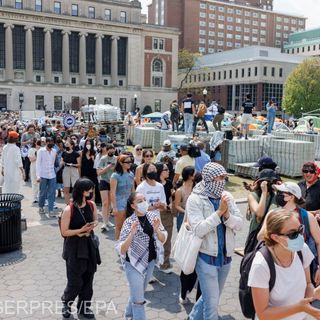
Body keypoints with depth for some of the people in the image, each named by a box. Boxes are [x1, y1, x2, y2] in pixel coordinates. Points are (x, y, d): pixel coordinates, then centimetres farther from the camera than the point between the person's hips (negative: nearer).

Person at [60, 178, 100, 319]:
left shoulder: (92, 205, -5)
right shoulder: (69, 210, -20)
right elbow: (64, 232, -14)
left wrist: (91, 227, -9)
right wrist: (81, 230, -24)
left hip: (89, 245, 5)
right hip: (74, 247, -5)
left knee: (88, 278, 13)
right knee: (75, 281, 1)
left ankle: (84, 306, 33)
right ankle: (66, 302, 32)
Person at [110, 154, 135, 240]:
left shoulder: (131, 174, 6)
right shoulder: (115, 175, -10)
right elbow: (112, 192, -13)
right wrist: (114, 207, -15)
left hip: (129, 203, 5)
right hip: (120, 204, -5)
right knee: (119, 226, 5)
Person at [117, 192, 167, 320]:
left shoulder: (153, 216, -7)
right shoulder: (129, 222, -19)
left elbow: (163, 239, -1)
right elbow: (121, 250, -21)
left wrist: (156, 229, -21)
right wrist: (132, 234, -34)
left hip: (150, 261, 5)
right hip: (134, 263, -5)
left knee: (137, 292, 25)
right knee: (139, 299, 4)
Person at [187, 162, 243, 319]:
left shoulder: (227, 196, 0)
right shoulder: (195, 199, -14)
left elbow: (239, 224, -2)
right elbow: (198, 230, -23)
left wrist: (227, 214, -21)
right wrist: (219, 211, -24)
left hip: (226, 256, 6)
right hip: (207, 257, -6)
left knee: (211, 298, 23)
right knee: (212, 302, 1)